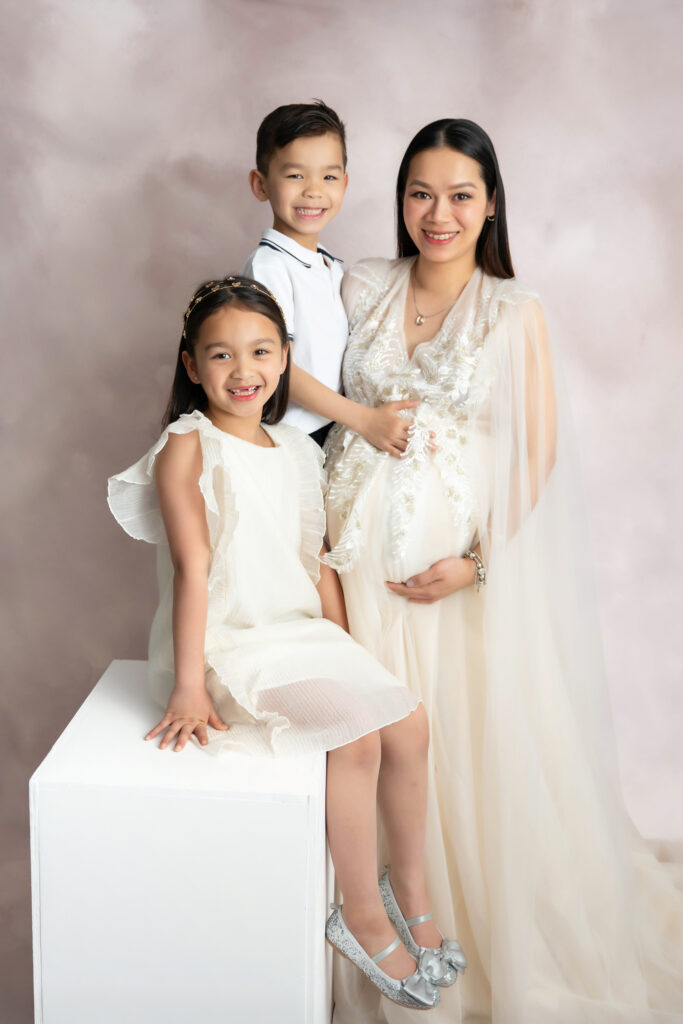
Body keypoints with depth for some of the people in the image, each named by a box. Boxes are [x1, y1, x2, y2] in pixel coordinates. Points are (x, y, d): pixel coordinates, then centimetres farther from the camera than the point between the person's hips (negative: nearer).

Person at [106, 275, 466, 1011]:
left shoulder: (296, 451, 12)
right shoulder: (187, 446, -9)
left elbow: (317, 563, 14)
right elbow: (192, 567, -17)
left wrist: (346, 656, 10)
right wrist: (187, 688, -20)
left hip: (302, 632, 7)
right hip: (228, 641, -7)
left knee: (408, 723, -5)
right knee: (358, 732, -22)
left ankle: (412, 890, 15)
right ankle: (362, 920, -4)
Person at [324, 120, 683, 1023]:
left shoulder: (515, 313, -3)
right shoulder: (362, 289, 6)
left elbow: (539, 455, -4)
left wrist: (477, 562, -12)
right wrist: (328, 526, 0)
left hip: (465, 555, -2)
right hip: (365, 549, 3)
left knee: (479, 741, 4)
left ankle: (491, 937, 27)